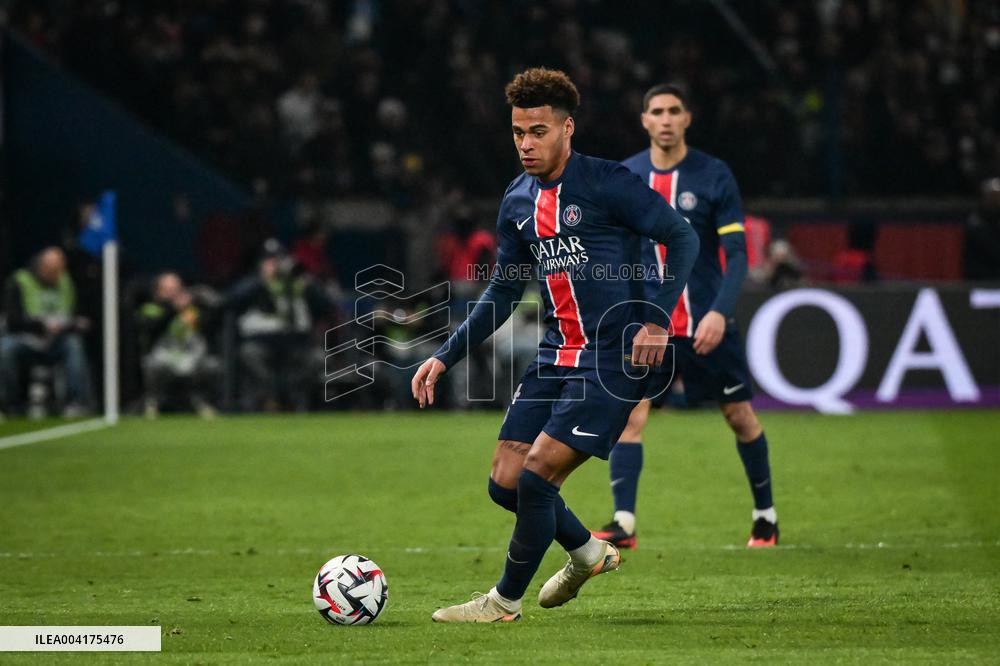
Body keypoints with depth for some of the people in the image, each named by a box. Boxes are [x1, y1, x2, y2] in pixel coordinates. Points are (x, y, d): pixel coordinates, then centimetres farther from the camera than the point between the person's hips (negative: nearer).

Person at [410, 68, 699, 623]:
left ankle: (506, 602, 5)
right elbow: (502, 292, 19)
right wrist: (445, 357, 14)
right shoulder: (517, 204, 10)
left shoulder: (607, 184, -11)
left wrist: (656, 320, -20)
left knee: (536, 475, -13)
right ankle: (588, 553, 30)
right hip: (553, 358, 7)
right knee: (505, 482, 3)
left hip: (610, 359, -7)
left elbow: (683, 238, -11)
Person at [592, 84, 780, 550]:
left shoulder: (714, 176, -7)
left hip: (707, 321, -2)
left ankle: (765, 516, 26)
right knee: (629, 411, -14)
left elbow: (737, 253, -9)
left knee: (740, 415, 8)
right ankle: (623, 524, -15)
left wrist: (720, 312, -22)